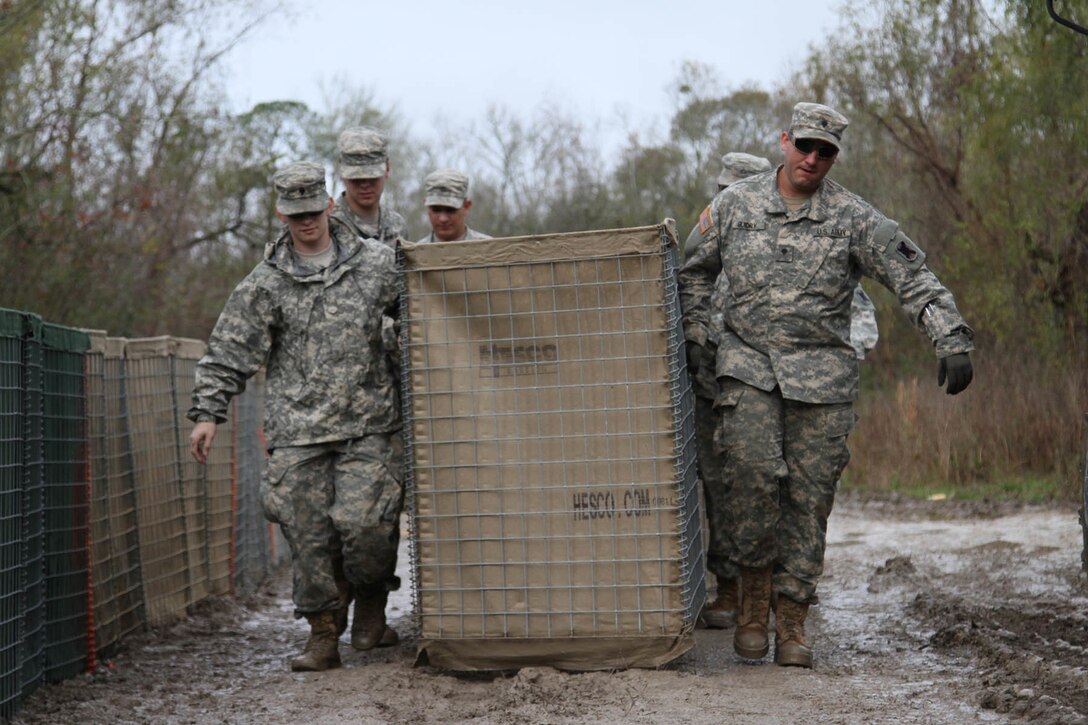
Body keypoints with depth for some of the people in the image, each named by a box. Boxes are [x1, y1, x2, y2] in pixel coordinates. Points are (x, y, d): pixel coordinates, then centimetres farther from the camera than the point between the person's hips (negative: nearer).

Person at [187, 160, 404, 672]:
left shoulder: (378, 264, 6)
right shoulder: (265, 284, 5)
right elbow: (228, 352, 5)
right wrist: (207, 412, -2)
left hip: (370, 425, -1)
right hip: (298, 433, 1)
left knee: (363, 520, -13)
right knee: (308, 534, 0)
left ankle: (371, 605, 14)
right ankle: (323, 635, 13)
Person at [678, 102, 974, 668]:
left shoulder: (854, 218, 2)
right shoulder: (734, 204, 6)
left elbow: (914, 279, -2)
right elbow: (694, 272, 20)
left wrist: (952, 341, -13)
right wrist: (700, 337, 12)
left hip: (823, 374, 1)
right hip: (747, 365, 0)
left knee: (809, 495, 0)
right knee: (753, 472, -20)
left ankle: (791, 623, 10)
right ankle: (753, 601, -2)